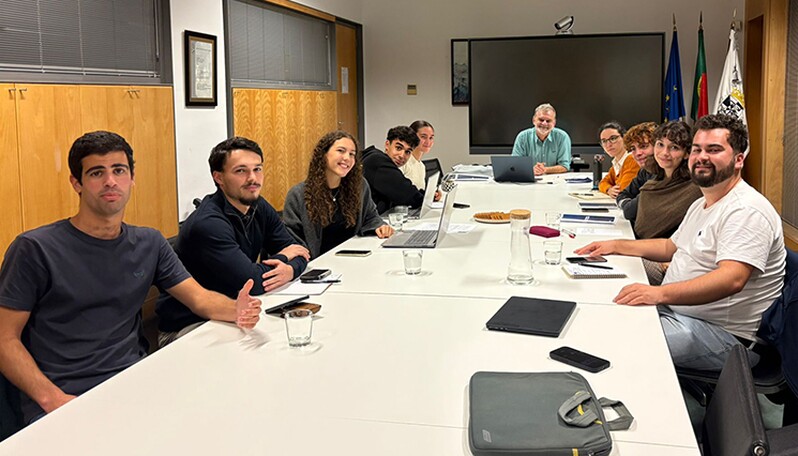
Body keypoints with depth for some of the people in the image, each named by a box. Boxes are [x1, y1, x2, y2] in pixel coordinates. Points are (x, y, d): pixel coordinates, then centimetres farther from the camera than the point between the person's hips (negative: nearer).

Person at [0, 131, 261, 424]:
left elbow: (200, 298, 13)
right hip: (60, 401, -5)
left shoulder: (149, 244, 13)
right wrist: (52, 399, -17)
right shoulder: (35, 249, -3)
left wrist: (236, 310, -11)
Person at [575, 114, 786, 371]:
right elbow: (672, 247, 30)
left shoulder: (747, 210, -19)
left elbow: (732, 278, -33)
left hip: (724, 333, -10)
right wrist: (616, 246, 17)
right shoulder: (701, 205, 17)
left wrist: (660, 293, -44)